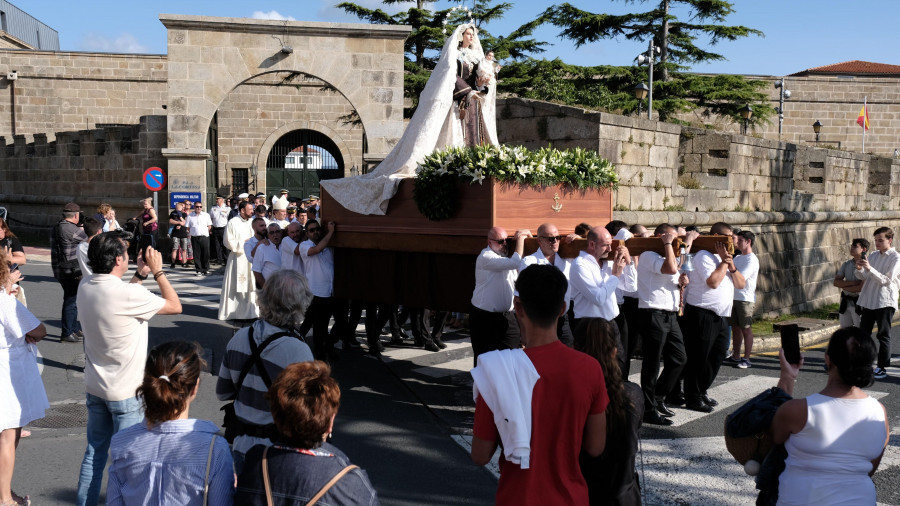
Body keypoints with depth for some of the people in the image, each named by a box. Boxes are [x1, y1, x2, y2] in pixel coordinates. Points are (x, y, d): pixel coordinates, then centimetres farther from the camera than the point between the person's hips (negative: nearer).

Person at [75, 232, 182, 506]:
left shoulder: (86, 286, -3)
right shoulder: (128, 294, -26)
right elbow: (175, 306, -14)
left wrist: (140, 274, 10)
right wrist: (157, 271, -7)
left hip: (95, 387, 7)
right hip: (125, 391, -7)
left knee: (95, 451, 18)